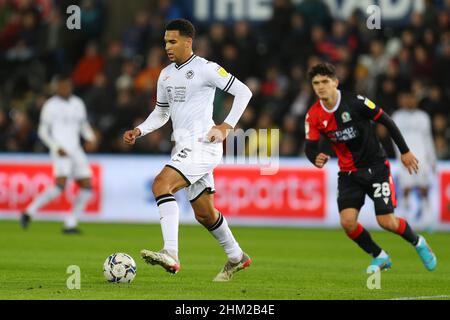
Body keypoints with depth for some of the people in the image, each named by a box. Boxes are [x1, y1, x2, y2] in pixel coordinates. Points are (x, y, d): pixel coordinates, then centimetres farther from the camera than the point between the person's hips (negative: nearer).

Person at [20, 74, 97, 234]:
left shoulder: (78, 104, 15)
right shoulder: (50, 105, -1)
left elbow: (84, 125, 25)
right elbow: (43, 131, -1)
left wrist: (91, 138, 4)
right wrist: (56, 147, -14)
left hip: (76, 151, 6)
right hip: (61, 152, -6)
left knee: (87, 187, -3)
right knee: (60, 185, -24)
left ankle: (70, 224, 4)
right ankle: (29, 212, -12)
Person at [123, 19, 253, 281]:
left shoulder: (206, 69, -8)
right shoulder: (166, 75, 15)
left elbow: (244, 92, -5)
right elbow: (161, 113, 26)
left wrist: (226, 127, -11)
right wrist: (139, 131, 9)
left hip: (202, 144, -8)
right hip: (183, 147, 8)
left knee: (161, 185, -26)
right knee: (204, 213, 15)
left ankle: (171, 254, -34)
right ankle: (236, 257, 33)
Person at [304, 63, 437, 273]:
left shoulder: (355, 102, -17)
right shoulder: (313, 116, -6)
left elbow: (386, 121, -8)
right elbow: (310, 146, -6)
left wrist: (405, 151, -3)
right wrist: (316, 158, -31)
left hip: (376, 167, -3)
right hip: (349, 174, 3)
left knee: (386, 222, -9)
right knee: (347, 221, -15)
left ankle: (418, 243, 24)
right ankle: (379, 257, 10)